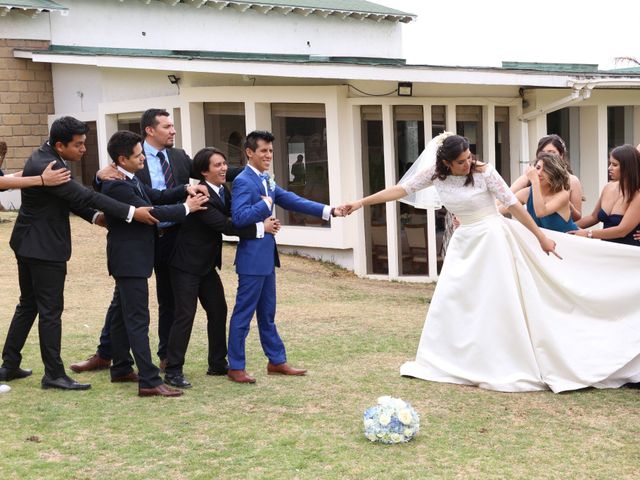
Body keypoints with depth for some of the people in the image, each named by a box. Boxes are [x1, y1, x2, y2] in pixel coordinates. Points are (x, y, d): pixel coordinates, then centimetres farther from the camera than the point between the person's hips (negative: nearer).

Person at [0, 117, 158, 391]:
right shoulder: (46, 167, -24)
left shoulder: (45, 158, 7)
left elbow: (72, 195, 13)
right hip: (44, 247, -10)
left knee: (28, 305, 17)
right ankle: (54, 375, 5)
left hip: (29, 244, 10)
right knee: (50, 311, -2)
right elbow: (85, 196, -28)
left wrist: (95, 216, -2)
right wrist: (131, 213, -29)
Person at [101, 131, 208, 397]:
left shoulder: (130, 181, 11)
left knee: (122, 313, 18)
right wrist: (186, 208, -15)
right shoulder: (118, 186, -21)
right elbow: (148, 212, -24)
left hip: (132, 258, 11)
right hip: (130, 259, -11)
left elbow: (156, 196, 11)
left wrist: (185, 189, -4)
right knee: (138, 320, -11)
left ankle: (121, 368, 30)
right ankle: (149, 381, -12)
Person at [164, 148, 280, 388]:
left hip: (207, 265, 9)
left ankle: (218, 364, 24)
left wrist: (265, 221, -13)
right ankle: (173, 370, -1)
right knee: (185, 315, -8)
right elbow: (224, 225, -26)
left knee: (218, 311, 12)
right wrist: (261, 228, -20)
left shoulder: (222, 191, 4)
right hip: (187, 265, -9)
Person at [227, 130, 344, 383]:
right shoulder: (243, 181, -15)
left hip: (267, 256, 9)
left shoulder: (267, 181, 12)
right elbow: (239, 218, -25)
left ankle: (276, 361, 24)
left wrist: (329, 210, 2)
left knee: (267, 313, 16)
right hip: (252, 257, -9)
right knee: (244, 313, -1)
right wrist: (266, 205, -16)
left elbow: (292, 201, 8)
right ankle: (235, 367, 7)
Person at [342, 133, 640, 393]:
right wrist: (361, 202, -7)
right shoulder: (435, 174, -4)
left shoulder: (484, 172, -14)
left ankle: (510, 367, 4)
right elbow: (401, 190, -3)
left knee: (498, 304, -4)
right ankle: (449, 363, 17)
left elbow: (513, 205, -11)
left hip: (493, 239, -5)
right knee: (449, 302, 5)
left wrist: (541, 238, -8)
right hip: (464, 243, 5)